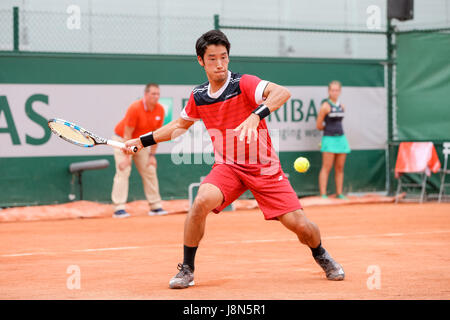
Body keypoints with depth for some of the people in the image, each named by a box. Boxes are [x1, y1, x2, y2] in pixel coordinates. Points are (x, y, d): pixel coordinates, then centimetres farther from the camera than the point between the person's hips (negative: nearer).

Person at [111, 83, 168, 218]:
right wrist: (126, 156, -26)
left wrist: (152, 155, -4)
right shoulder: (135, 108, -28)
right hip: (122, 140, -6)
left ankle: (155, 206, 9)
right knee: (123, 171, -16)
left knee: (150, 171, 3)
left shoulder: (160, 110, -11)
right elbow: (127, 134, -25)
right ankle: (119, 208, -20)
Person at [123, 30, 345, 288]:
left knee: (299, 225, -10)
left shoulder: (244, 84, -14)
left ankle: (321, 256, 26)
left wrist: (256, 115, -48)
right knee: (202, 201, -27)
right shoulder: (198, 97, 2)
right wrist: (143, 141, 21)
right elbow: (181, 124, 22)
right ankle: (187, 269, -10)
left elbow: (282, 93, -33)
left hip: (264, 167, -3)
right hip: (227, 166, 3)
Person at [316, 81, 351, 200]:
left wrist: (337, 129, 8)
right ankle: (323, 194, -8)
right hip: (329, 139, -6)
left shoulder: (341, 106, 12)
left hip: (341, 138, 6)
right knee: (326, 167, -8)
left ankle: (339, 193, 11)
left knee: (340, 168, 6)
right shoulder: (325, 106, -7)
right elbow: (319, 126, -5)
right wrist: (329, 129, 7)